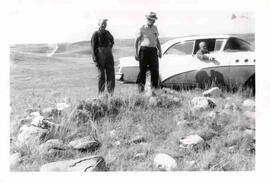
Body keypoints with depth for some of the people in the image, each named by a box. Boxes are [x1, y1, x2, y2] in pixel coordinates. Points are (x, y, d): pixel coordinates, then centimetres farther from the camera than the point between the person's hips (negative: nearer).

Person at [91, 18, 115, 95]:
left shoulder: (107, 33, 10)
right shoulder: (96, 34, -5)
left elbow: (112, 40, 32)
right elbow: (93, 48, -8)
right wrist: (95, 60, -14)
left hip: (109, 55, 5)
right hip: (100, 56, -5)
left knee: (111, 74, 1)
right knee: (101, 75, -2)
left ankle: (111, 92, 7)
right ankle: (100, 93, 5)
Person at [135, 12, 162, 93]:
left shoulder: (155, 28, 15)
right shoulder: (142, 28, 0)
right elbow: (137, 41, 0)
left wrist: (160, 50, 13)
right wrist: (136, 53, -6)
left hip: (153, 51, 4)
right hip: (144, 50, -4)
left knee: (155, 70, -1)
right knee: (142, 70, -2)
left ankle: (155, 87, 7)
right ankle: (140, 87, 6)